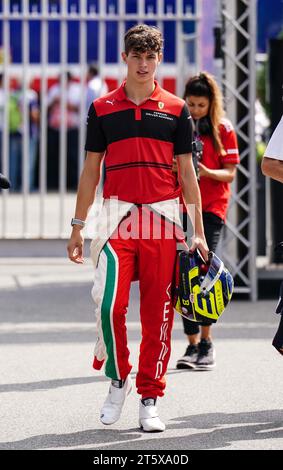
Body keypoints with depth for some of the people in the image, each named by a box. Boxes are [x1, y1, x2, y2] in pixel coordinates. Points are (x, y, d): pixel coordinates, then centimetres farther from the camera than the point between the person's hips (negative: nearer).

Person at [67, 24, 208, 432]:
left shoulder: (176, 109, 8)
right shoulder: (102, 109, 9)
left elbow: (186, 172, 9)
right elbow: (91, 170, 12)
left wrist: (198, 231, 4)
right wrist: (78, 226, 8)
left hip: (163, 218, 0)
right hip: (117, 218, 0)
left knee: (158, 313, 0)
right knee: (109, 303, -15)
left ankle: (149, 399, 10)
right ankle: (118, 379, 9)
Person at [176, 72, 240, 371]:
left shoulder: (223, 129, 2)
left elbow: (230, 173, 0)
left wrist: (206, 172, -19)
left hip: (211, 206, -3)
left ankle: (206, 343, -9)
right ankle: (193, 345, 8)